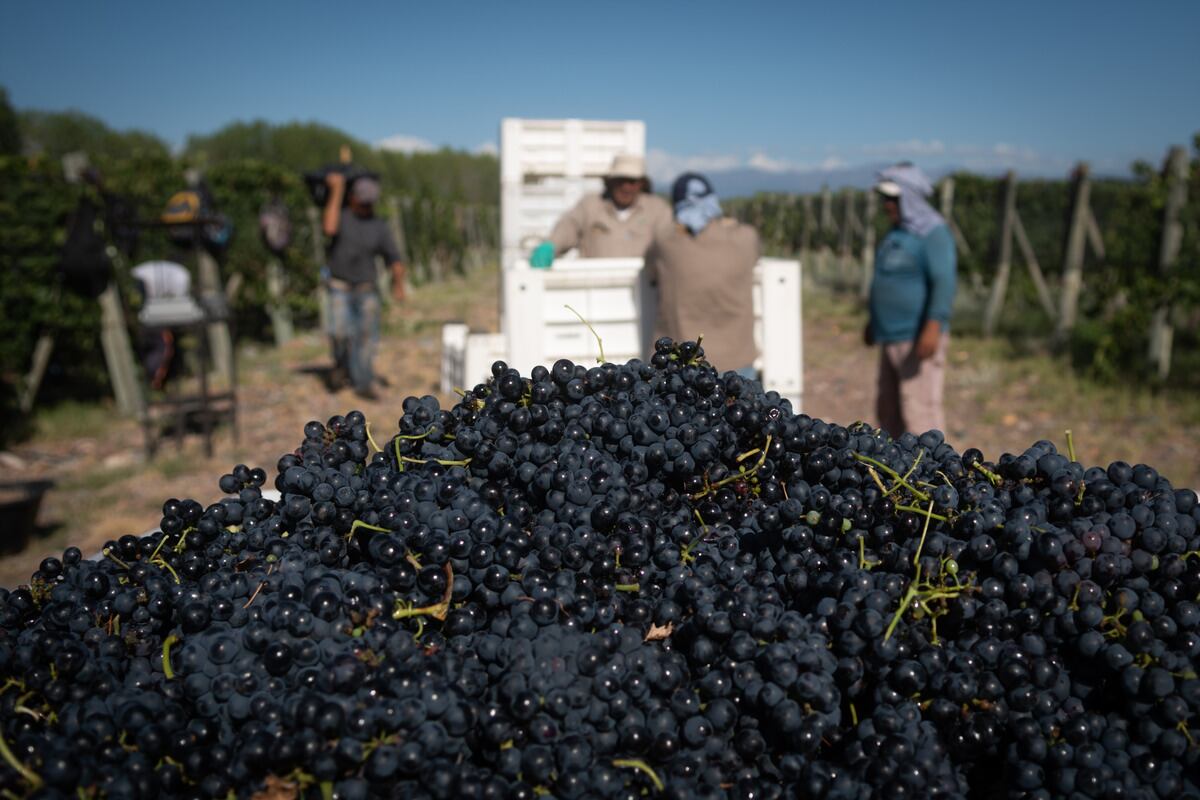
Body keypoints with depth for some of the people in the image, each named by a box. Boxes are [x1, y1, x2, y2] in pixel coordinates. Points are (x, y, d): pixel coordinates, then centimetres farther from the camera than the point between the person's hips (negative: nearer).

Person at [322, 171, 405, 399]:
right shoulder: (341, 219, 1)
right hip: (340, 288, -2)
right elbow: (329, 228, -24)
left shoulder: (380, 227, 6)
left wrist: (399, 284, -17)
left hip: (366, 291, 2)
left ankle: (363, 384, 10)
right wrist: (336, 192, -23)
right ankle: (341, 364, 12)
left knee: (367, 337, -1)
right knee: (341, 332, -19)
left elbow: (395, 259, 1)